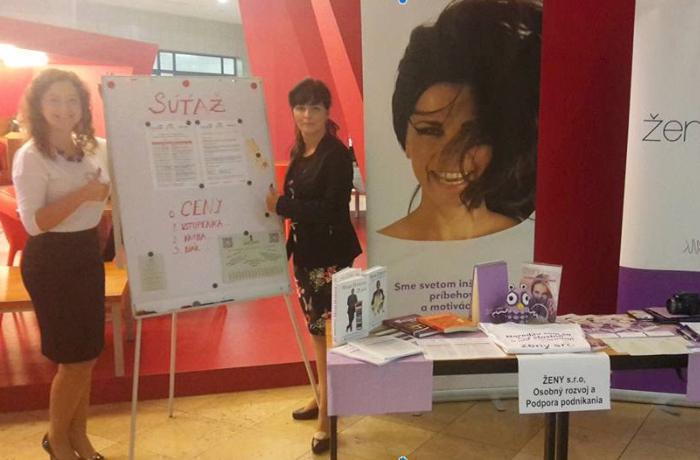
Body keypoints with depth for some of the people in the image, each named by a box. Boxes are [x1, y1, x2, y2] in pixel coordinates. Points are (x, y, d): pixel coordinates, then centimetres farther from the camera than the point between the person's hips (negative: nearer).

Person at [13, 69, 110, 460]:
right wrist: (82, 194, -27)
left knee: (88, 355, 14)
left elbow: (108, 193, 21)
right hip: (51, 262, -6)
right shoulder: (31, 156, -14)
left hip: (88, 253, 7)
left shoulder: (92, 148, 6)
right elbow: (33, 222, -22)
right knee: (74, 359, 2)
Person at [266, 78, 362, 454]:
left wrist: (280, 206, -20)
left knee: (328, 332, -3)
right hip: (305, 251, 8)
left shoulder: (337, 155, -14)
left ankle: (328, 418, 7)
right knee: (316, 330, 17)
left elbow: (332, 209, -22)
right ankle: (323, 398, 32)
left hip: (331, 255, -8)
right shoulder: (298, 151, 11)